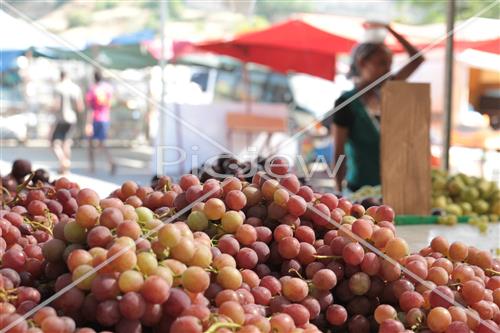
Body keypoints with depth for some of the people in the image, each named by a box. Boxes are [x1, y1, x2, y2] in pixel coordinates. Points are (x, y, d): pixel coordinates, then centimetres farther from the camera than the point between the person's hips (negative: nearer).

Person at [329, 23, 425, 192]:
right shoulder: (346, 103, -9)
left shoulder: (383, 94, 7)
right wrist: (340, 193, -9)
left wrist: (390, 30, 5)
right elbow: (338, 154, -8)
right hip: (360, 189, -6)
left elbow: (417, 59, 10)